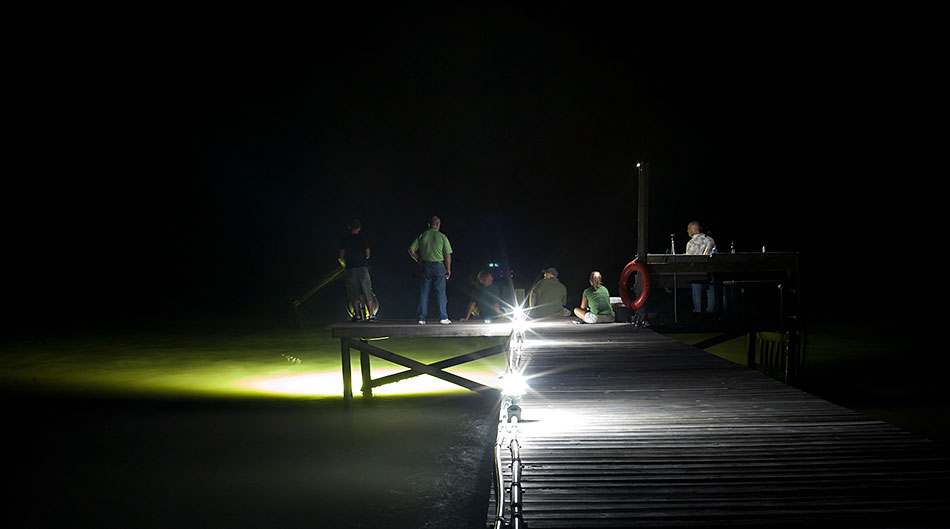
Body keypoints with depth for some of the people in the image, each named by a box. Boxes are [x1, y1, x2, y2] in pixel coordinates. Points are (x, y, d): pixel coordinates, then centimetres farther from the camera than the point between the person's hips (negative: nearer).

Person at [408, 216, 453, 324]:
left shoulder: (422, 235, 3)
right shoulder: (442, 237, -4)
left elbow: (411, 250, 0)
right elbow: (447, 255, -5)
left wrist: (419, 259, 12)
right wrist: (448, 269, 5)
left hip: (426, 266, 2)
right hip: (439, 265, -2)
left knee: (424, 292, 6)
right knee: (441, 293, 3)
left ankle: (421, 318, 5)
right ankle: (443, 317, 3)